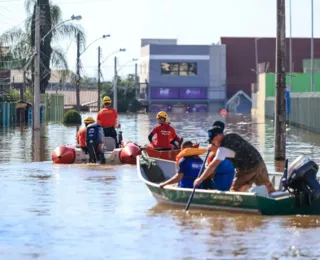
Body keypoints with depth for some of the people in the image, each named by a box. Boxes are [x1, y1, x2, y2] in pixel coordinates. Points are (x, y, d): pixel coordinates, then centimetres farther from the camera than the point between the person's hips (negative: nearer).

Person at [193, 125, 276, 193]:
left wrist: (200, 179, -17)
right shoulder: (232, 136, 7)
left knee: (235, 191, 1)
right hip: (260, 162, 8)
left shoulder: (224, 148, -17)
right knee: (268, 188, 20)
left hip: (248, 170, -8)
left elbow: (213, 165, -21)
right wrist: (214, 146, 8)